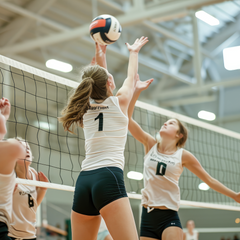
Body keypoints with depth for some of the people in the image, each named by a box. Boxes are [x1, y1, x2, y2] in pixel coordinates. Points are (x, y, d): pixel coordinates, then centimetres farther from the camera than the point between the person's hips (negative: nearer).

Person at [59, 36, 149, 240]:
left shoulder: (86, 108, 18)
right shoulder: (119, 101, 8)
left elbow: (97, 85, 41)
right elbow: (131, 77, 29)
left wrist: (100, 58, 53)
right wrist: (134, 51, 47)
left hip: (84, 180, 6)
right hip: (109, 177, -6)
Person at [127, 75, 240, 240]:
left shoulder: (183, 155, 2)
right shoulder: (150, 145, 6)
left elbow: (209, 180, 10)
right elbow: (128, 119, -2)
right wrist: (137, 91, -8)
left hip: (169, 217, -2)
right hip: (147, 215, 2)